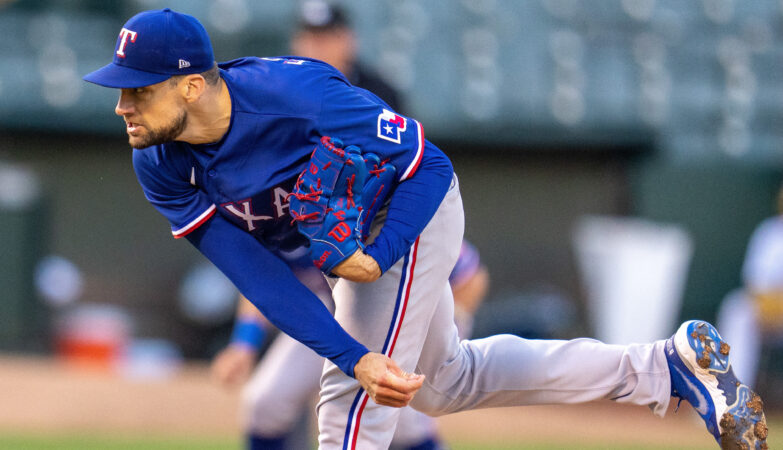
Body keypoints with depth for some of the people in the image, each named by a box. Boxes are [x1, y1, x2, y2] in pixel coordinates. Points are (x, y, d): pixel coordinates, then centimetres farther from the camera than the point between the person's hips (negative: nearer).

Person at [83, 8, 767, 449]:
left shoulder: (296, 96, -38)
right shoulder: (160, 171, -21)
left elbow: (429, 166, -25)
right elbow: (258, 277, -23)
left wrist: (376, 258, -34)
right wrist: (356, 358, -32)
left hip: (407, 217, -7)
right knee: (443, 381, 22)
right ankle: (665, 364, 31)